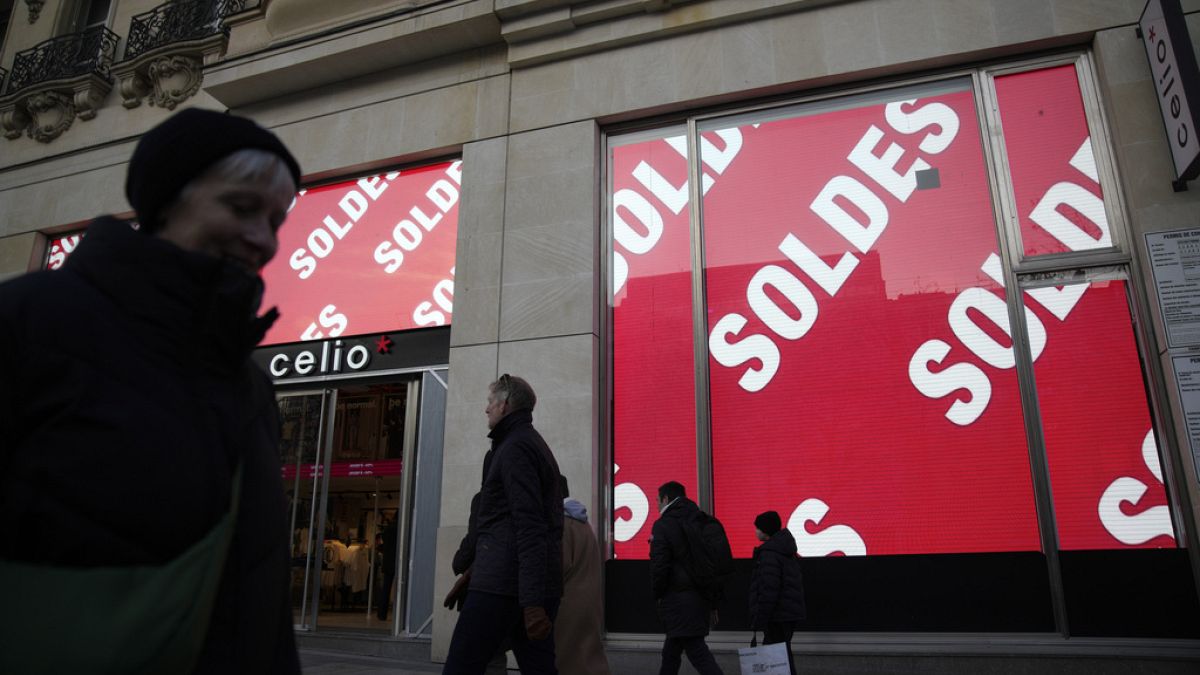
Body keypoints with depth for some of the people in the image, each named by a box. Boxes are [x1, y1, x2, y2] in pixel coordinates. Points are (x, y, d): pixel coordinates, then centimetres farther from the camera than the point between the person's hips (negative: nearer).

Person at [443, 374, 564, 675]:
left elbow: (529, 527, -18)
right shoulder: (537, 445, 22)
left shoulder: (515, 448, -8)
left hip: (503, 583, -9)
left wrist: (532, 601, -23)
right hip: (539, 586, 9)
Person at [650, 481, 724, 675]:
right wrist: (712, 604, 19)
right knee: (671, 651, 20)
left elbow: (658, 566, -16)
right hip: (700, 599, 8)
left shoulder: (663, 526, -9)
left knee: (698, 652, -8)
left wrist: (658, 596, -1)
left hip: (677, 601, -8)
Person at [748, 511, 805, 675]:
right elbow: (798, 583, 21)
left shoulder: (769, 553, -17)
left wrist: (760, 619, -19)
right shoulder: (787, 552, 14)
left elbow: (768, 589, -23)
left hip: (778, 617, -10)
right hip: (791, 613, 10)